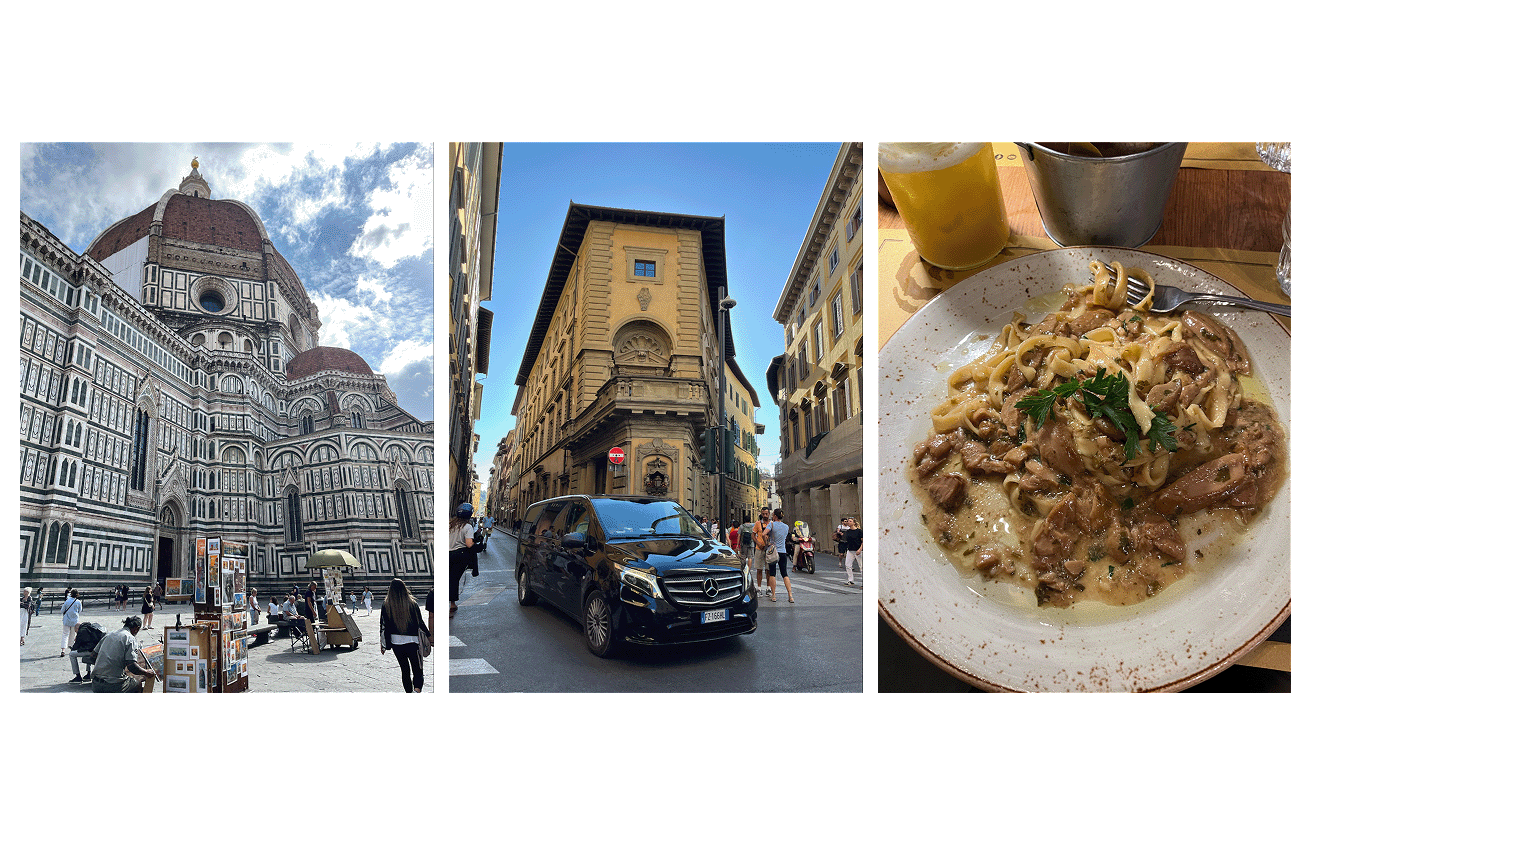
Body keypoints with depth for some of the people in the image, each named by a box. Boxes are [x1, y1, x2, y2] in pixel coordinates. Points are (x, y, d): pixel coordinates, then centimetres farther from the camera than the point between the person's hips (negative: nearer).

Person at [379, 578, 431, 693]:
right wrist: (428, 635, 15)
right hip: (412, 641, -2)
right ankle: (417, 690, -24)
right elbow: (420, 623, 1)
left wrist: (382, 644, 12)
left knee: (404, 670, 17)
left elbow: (383, 625, 2)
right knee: (417, 670, 1)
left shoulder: (386, 605, -2)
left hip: (395, 641, 2)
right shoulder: (412, 603, -6)